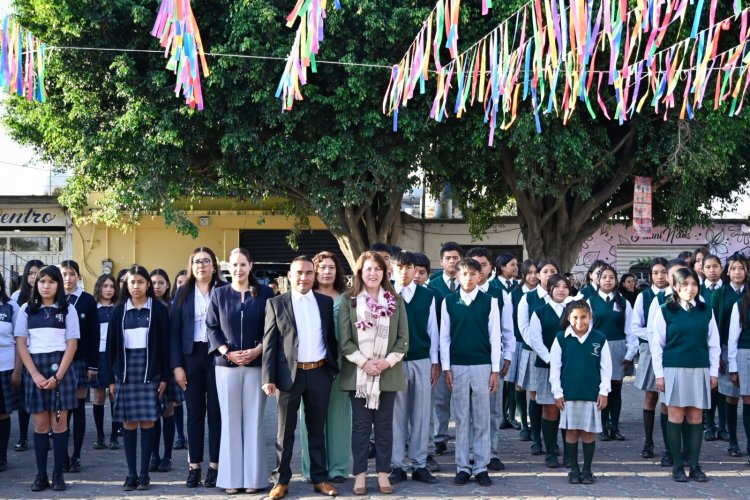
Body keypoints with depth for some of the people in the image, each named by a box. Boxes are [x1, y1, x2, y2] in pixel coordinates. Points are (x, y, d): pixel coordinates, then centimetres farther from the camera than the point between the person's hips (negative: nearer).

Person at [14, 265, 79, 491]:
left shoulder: (67, 309, 3)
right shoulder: (27, 309, 6)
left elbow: (72, 345, -1)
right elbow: (21, 345, 2)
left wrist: (57, 376, -10)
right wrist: (36, 374, -9)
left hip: (60, 368, -1)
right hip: (35, 369, 1)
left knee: (59, 422, -1)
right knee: (41, 424, 2)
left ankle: (58, 474, 4)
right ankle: (41, 475, 6)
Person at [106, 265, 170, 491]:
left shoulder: (158, 309, 2)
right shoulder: (119, 311, 7)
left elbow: (164, 343, 1)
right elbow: (111, 344, 7)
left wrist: (164, 376, -4)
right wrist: (111, 378, 3)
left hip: (149, 370, -2)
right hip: (125, 370, 2)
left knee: (147, 422, -2)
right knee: (128, 423, 1)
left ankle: (144, 474, 5)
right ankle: (131, 474, 7)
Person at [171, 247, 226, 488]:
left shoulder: (224, 290, 1)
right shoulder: (183, 293, 6)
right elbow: (174, 330, 4)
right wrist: (177, 365, -3)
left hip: (217, 356, -2)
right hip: (191, 356, 2)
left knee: (216, 411, 2)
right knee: (194, 412, 6)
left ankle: (214, 466, 8)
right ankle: (194, 466, 10)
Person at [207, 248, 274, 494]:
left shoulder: (265, 293, 3)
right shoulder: (219, 294, 6)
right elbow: (212, 328, 4)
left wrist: (257, 350, -11)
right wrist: (228, 353, -9)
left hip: (256, 364, -1)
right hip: (226, 364, 1)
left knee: (254, 420, 1)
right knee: (230, 420, 3)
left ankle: (254, 477, 7)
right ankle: (232, 477, 8)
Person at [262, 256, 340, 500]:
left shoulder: (326, 302, 8)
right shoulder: (276, 303, 0)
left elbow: (331, 338, 12)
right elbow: (269, 343, -3)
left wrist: (334, 367, 6)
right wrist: (268, 377, -10)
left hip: (320, 373, 2)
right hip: (289, 373, -2)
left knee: (317, 429, 11)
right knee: (285, 431, 6)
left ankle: (320, 478, 18)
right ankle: (281, 480, 13)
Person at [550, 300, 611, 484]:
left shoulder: (599, 339, 0)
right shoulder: (561, 339, -2)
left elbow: (606, 367, 4)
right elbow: (554, 367, 1)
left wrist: (604, 391, 0)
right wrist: (557, 393, -2)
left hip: (592, 393, 0)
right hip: (569, 394, 0)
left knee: (588, 432, 5)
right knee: (571, 431, 5)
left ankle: (587, 469, 15)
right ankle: (574, 469, 16)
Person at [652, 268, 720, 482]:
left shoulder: (706, 311, 6)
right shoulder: (665, 311, -1)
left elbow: (713, 344, 9)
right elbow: (657, 344, 0)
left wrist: (714, 372, 5)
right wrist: (659, 374, -4)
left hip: (700, 370, 2)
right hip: (674, 370, -2)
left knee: (696, 418, 4)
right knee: (676, 417, 0)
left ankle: (695, 465, 10)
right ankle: (677, 466, 8)